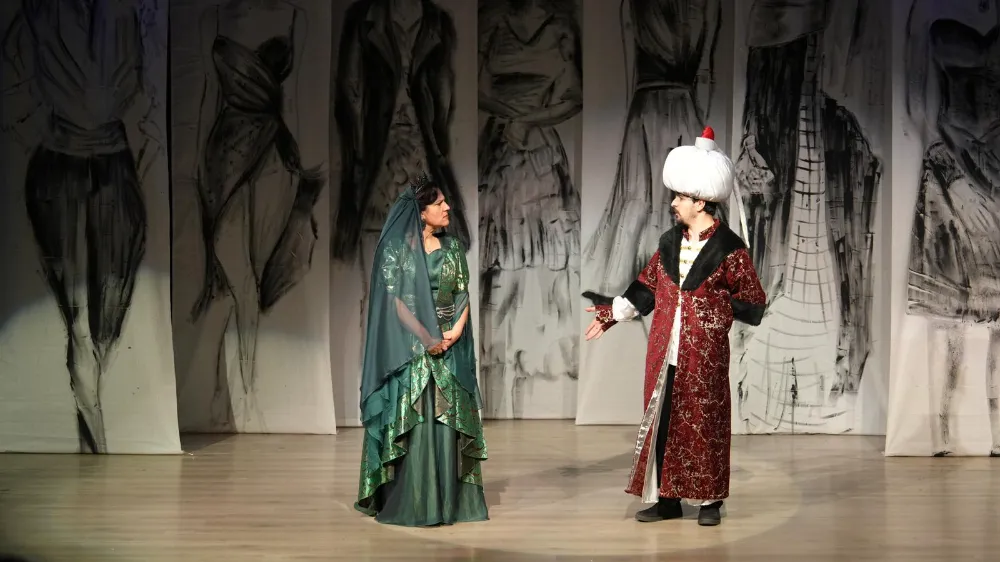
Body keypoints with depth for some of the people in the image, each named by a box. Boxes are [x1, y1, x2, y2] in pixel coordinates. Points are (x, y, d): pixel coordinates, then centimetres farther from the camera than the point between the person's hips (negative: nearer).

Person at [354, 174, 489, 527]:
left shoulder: (452, 248, 10)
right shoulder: (396, 247, -5)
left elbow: (463, 294, 8)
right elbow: (394, 299, -11)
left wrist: (456, 331, -10)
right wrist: (426, 338, -15)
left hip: (449, 349, 5)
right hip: (409, 348, -5)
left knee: (447, 422, 4)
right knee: (411, 423, -5)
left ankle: (448, 502, 11)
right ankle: (408, 504, 2)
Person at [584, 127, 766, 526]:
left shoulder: (729, 248, -7)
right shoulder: (670, 242, 9)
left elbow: (753, 303, -3)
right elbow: (645, 288, 16)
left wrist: (715, 306, -9)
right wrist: (610, 313, 13)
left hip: (705, 355, -5)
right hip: (664, 353, 5)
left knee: (704, 425, 3)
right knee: (661, 421, 8)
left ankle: (709, 501, 16)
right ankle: (666, 498, 18)